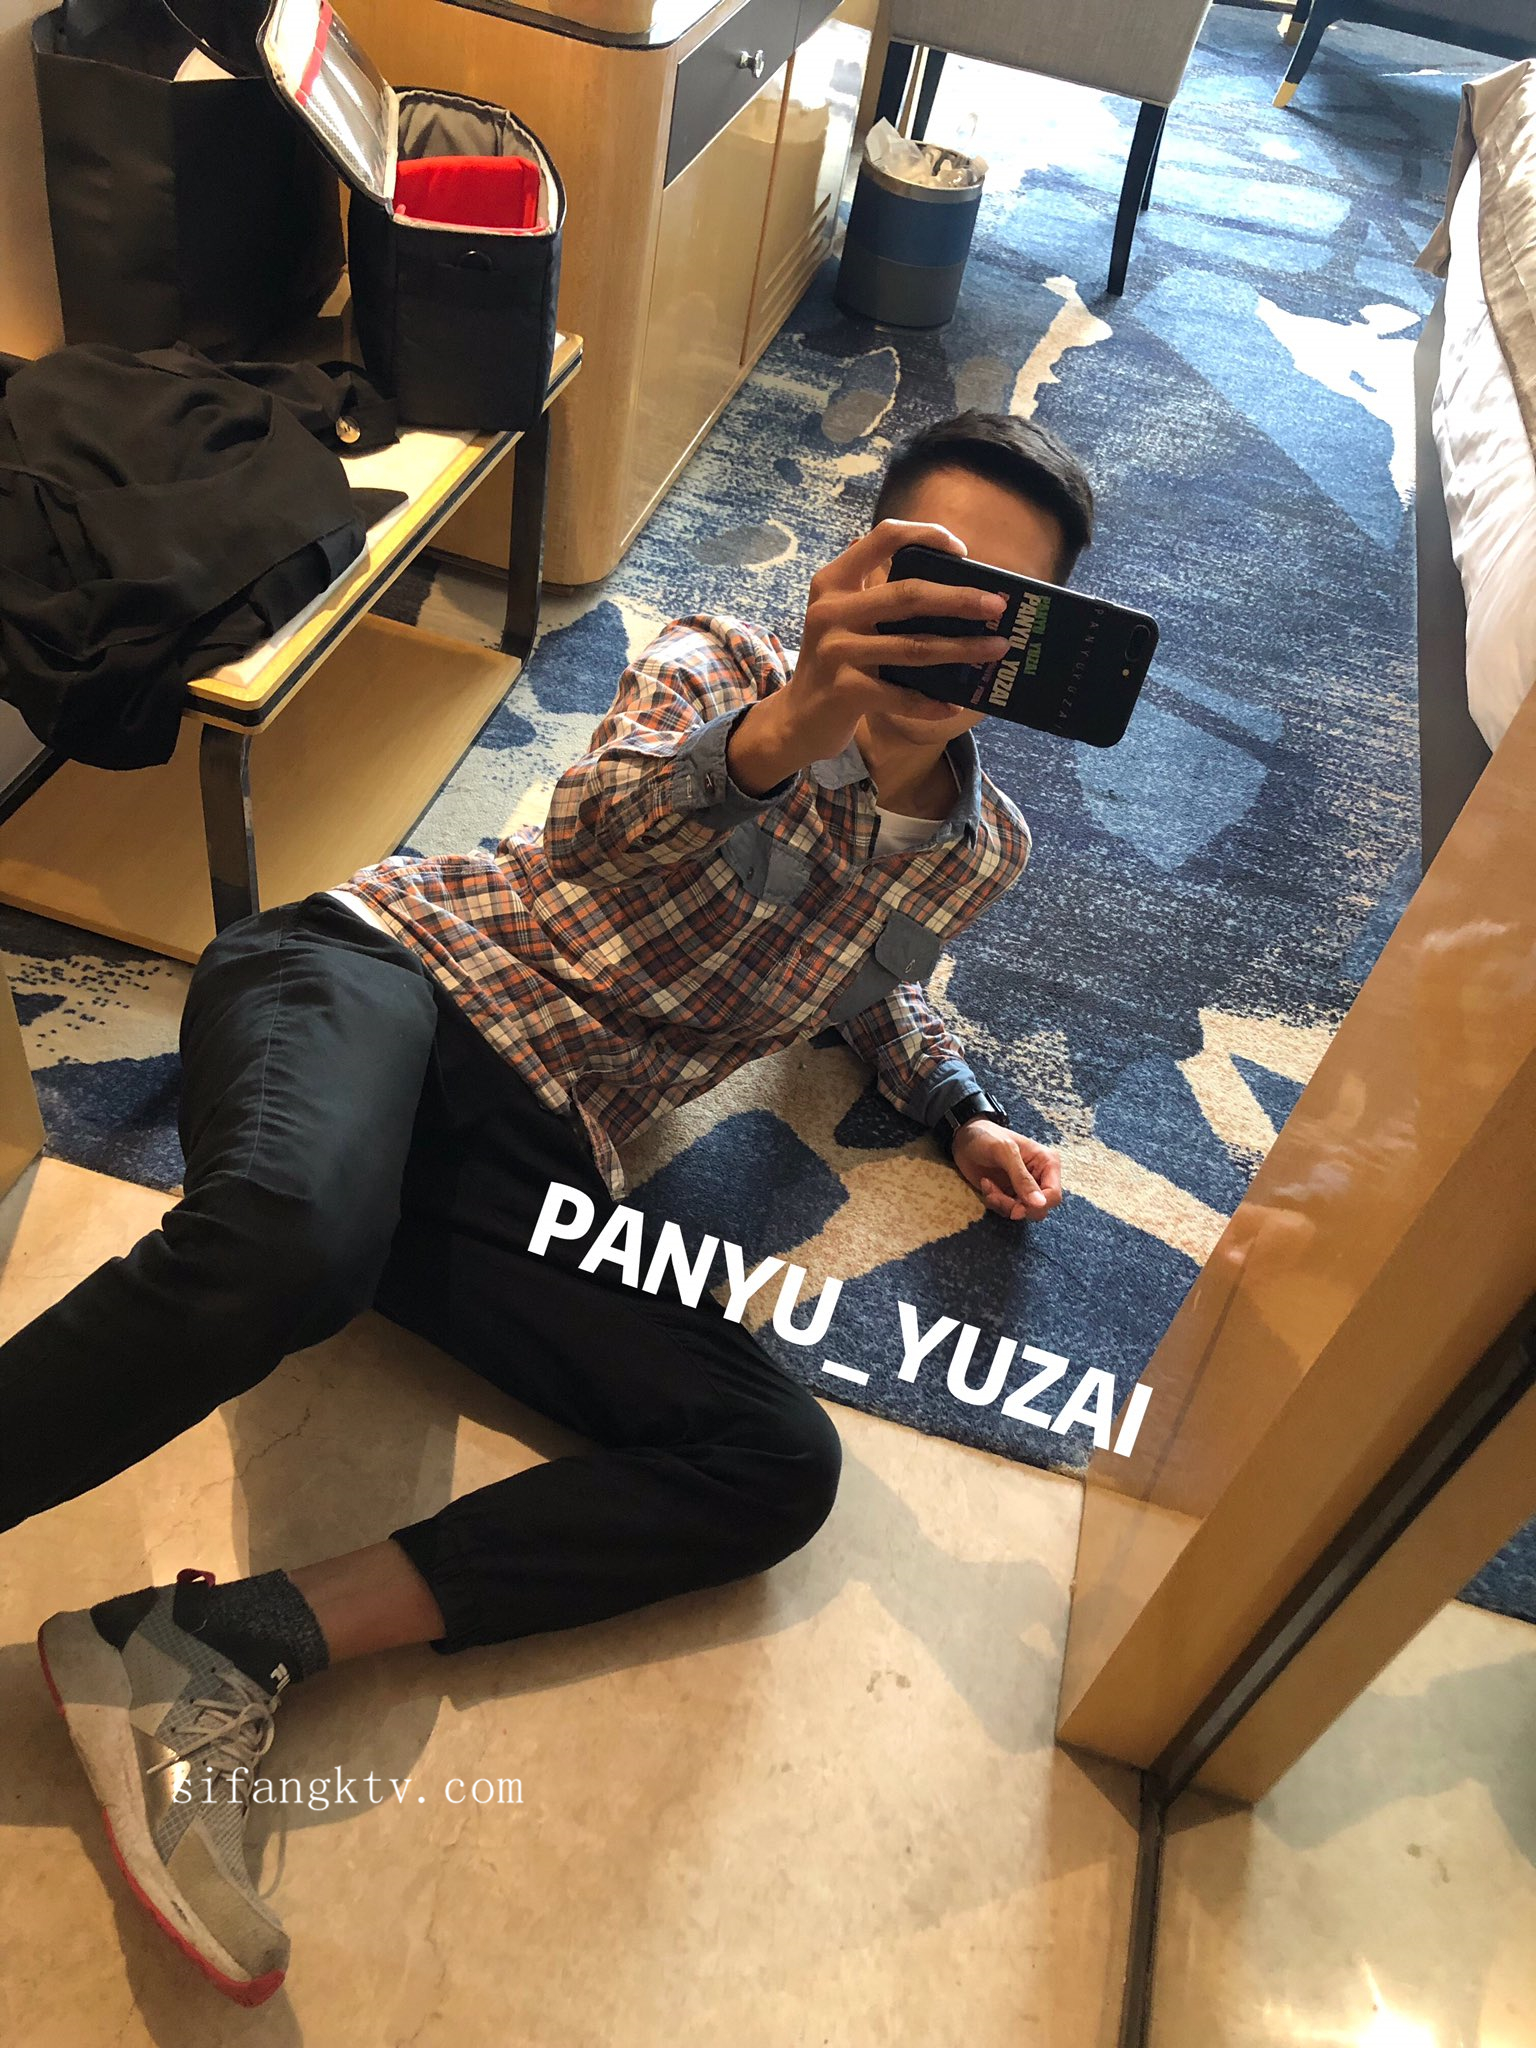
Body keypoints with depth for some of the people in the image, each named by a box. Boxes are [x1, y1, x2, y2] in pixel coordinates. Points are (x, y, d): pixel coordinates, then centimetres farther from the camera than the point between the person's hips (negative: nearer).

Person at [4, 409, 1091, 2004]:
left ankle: (227, 1643, -21)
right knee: (284, 1248, -38)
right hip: (384, 971, -3)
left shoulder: (983, 852, 15)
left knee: (776, 1465, -19)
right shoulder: (723, 664, 4)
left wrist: (958, 1109, 17)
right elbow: (599, 827, -18)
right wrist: (795, 720, -37)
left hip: (533, 1153, 4)